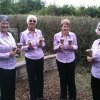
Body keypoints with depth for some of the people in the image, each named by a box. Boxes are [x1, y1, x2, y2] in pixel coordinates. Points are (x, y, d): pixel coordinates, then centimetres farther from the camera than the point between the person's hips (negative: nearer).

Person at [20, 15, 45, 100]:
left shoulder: (39, 32, 0)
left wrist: (41, 44, -14)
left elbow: (43, 45, 8)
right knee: (32, 78, 9)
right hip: (30, 59, -3)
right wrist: (28, 47, -21)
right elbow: (21, 47, -2)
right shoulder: (23, 34, -8)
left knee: (40, 77, 15)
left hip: (40, 58, 3)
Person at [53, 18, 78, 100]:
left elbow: (76, 47, -1)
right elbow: (54, 49, -4)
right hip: (60, 60, 0)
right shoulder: (56, 35, -7)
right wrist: (59, 47, -25)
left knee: (71, 79, 10)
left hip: (71, 60, 0)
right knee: (63, 79, 13)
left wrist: (72, 47, -23)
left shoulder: (73, 35, -6)